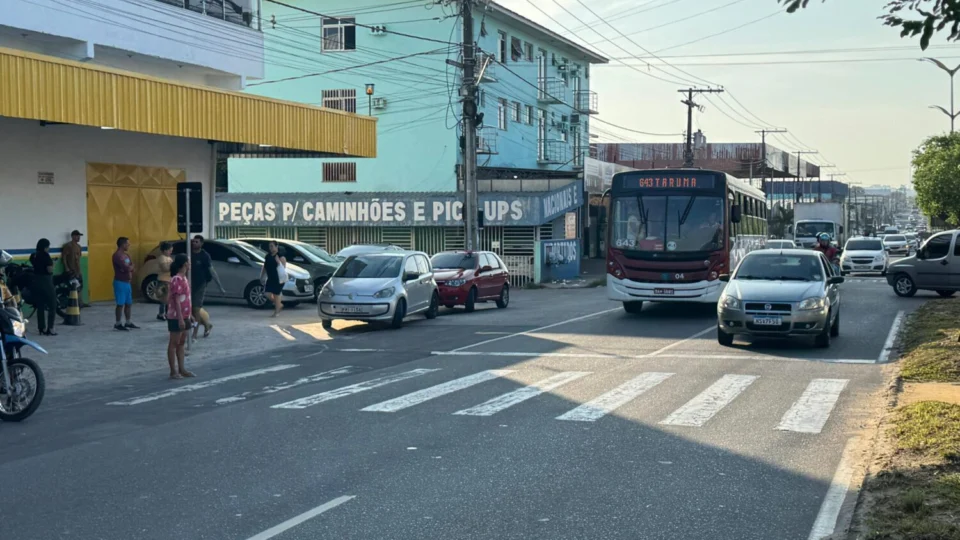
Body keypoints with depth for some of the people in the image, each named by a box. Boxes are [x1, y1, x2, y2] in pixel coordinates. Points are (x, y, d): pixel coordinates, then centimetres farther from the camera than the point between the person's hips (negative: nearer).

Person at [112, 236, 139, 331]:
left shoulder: (126, 254, 14)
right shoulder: (117, 255, -16)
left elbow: (131, 266, 11)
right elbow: (126, 268, -25)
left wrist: (129, 269, -10)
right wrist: (130, 267, -4)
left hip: (127, 282, 9)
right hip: (120, 282, -9)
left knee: (129, 303, 13)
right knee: (121, 304, -5)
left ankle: (128, 323, 22)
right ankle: (118, 324, 2)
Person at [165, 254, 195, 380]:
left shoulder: (183, 278, 12)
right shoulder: (177, 279, -18)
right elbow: (177, 300, -21)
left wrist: (188, 315, 20)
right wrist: (180, 318, -23)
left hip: (184, 316, 10)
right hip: (176, 317, -10)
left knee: (181, 343, 13)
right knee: (174, 344, -2)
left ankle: (181, 369, 19)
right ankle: (173, 371, 2)